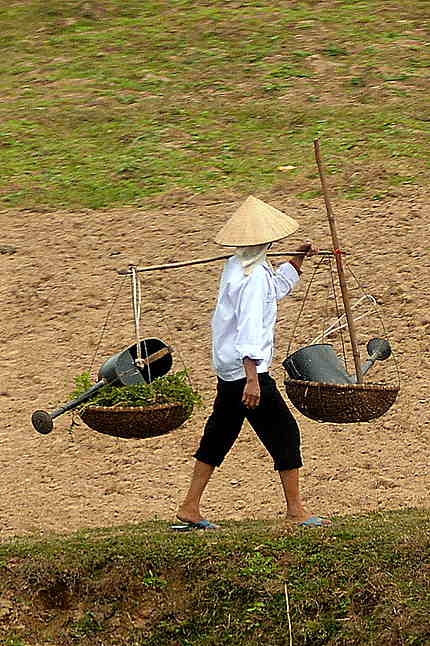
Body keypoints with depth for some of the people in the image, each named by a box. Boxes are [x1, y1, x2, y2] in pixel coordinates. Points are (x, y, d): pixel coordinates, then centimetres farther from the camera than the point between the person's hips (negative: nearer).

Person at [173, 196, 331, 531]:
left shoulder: (236, 266, 12)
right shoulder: (254, 276, -18)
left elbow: (276, 288, 33)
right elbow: (250, 329, -25)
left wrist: (297, 261, 28)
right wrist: (252, 378, -29)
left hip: (228, 370, 10)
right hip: (245, 369, -10)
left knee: (219, 434, 14)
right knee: (284, 432, -2)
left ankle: (190, 509, 16)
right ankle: (296, 509, 3)